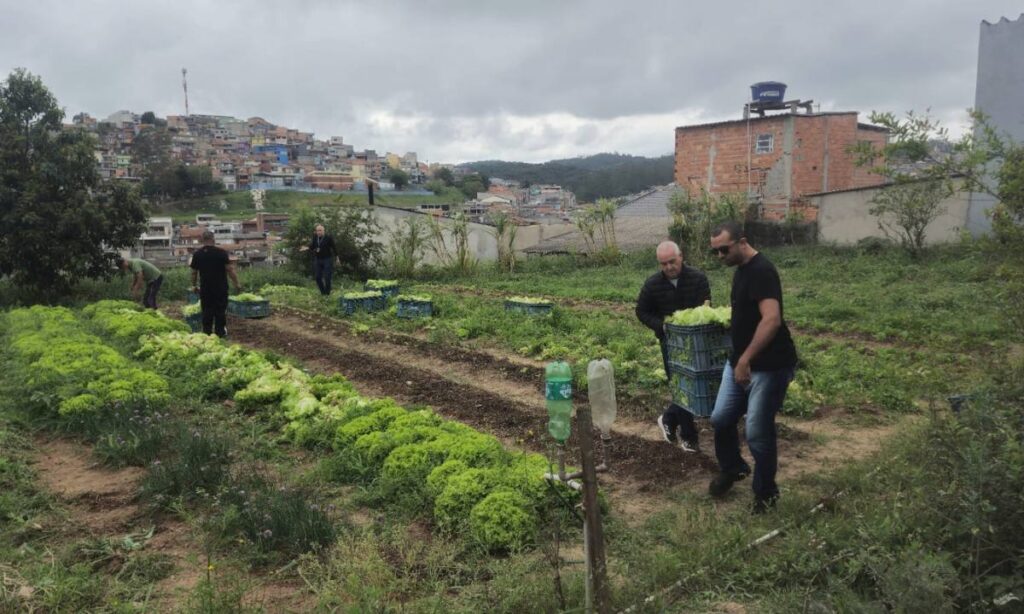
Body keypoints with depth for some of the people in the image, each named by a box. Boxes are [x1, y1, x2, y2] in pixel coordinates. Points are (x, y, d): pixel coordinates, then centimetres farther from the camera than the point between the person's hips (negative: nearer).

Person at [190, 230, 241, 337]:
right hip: (221, 287, -2)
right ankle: (220, 332, 10)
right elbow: (230, 269, -11)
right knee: (220, 311, 6)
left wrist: (194, 286, 18)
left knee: (207, 312, 9)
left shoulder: (197, 254, -1)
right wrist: (237, 284, -4)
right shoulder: (221, 252, -10)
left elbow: (194, 272, 5)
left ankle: (207, 332, 14)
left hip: (205, 288, 2)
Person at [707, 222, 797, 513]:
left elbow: (772, 319, -32)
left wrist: (746, 359, -34)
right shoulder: (741, 269, 10)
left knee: (757, 432, -2)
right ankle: (731, 468, 36)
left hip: (769, 366, -9)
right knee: (720, 419, 11)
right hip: (740, 361, 9)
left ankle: (765, 493, 18)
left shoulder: (761, 270, -21)